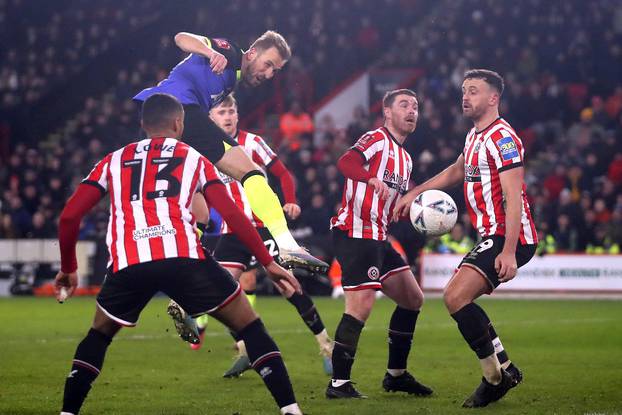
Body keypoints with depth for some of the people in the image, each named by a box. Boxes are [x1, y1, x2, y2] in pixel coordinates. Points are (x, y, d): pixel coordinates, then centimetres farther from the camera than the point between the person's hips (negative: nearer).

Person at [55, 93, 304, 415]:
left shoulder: (114, 161, 27)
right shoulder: (193, 159, 23)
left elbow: (69, 216, 21)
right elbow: (232, 215, 12)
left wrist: (67, 268, 33)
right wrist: (268, 263, 17)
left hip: (128, 264, 2)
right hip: (183, 257, -2)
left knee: (99, 335, 29)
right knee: (250, 326, 12)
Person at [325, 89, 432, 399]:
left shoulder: (405, 158, 22)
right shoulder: (377, 139, -6)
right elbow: (346, 162, -26)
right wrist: (373, 180, -45)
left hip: (376, 238, 10)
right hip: (355, 233, -10)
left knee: (412, 298, 13)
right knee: (361, 306, -17)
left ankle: (396, 375, 22)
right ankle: (339, 384, -14)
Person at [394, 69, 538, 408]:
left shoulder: (501, 138, -15)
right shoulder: (475, 135, 16)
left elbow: (513, 197, -22)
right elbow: (456, 172, 36)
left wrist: (509, 251, -28)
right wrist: (414, 193, 32)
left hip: (508, 238, -11)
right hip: (491, 236, 11)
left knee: (456, 297, -21)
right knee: (457, 297, 14)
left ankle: (496, 375, -13)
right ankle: (504, 368, 16)